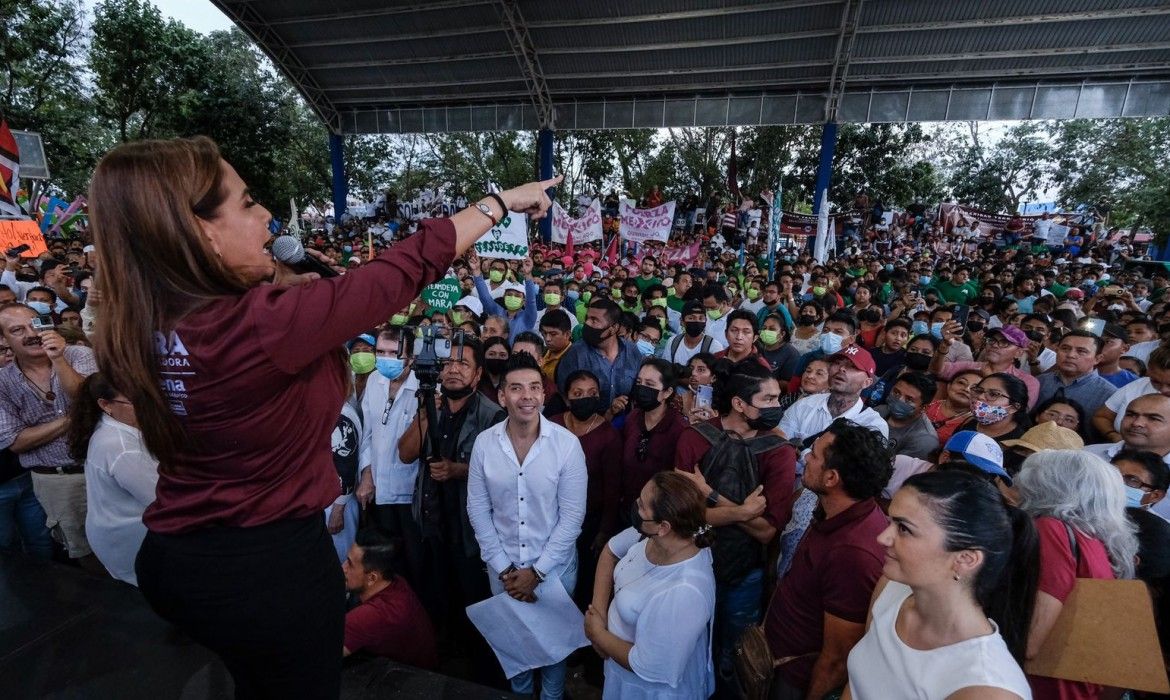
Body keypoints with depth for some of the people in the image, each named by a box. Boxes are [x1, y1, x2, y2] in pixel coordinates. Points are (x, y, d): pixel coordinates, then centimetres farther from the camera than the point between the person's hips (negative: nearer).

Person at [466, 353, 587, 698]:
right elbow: (478, 509, -5)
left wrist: (538, 570, -13)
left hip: (554, 567, -2)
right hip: (503, 568, 2)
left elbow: (572, 514, -14)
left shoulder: (567, 443, -18)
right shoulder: (484, 443, -11)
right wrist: (504, 568, -7)